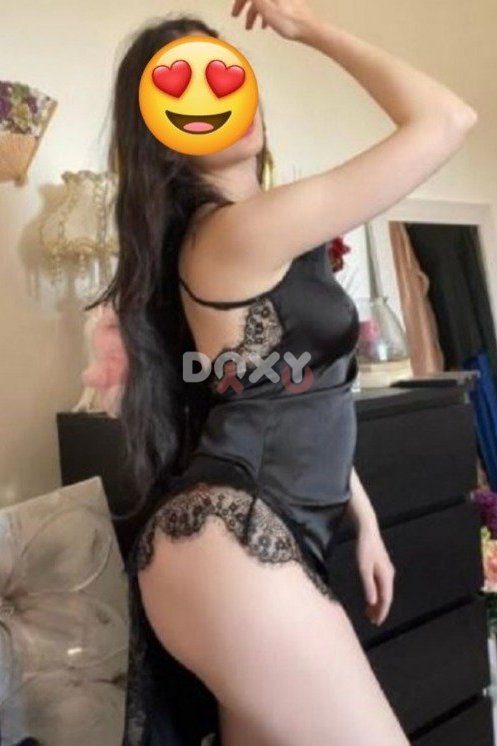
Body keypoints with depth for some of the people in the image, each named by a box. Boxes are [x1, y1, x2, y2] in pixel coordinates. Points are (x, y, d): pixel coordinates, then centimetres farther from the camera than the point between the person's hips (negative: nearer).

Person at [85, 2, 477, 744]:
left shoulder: (260, 241, 19)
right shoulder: (245, 226, -12)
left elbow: (303, 398, 21)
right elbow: (447, 120, -10)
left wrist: (363, 518, 21)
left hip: (246, 540, 10)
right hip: (234, 546, -10)